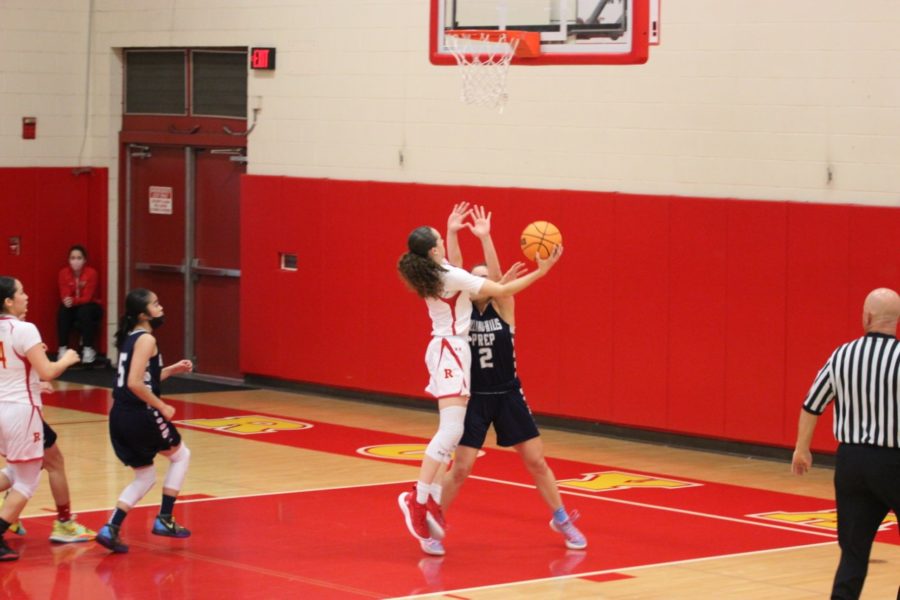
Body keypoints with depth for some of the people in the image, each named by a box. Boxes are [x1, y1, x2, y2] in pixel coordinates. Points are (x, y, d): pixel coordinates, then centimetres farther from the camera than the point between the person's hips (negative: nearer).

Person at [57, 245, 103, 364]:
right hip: (73, 306, 2)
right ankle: (63, 348, -24)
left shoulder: (91, 273, -19)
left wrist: (73, 301, -41)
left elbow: (87, 297, -23)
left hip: (90, 306, -2)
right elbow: (64, 296, -14)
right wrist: (67, 301, -38)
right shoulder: (63, 273, -11)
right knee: (63, 311, -30)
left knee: (84, 311, -35)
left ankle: (88, 348, -29)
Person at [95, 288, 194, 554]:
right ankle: (164, 520, 14)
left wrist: (172, 369, 18)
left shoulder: (130, 337, 14)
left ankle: (111, 529, 3)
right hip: (140, 415, -8)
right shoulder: (146, 339, -13)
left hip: (120, 416, 8)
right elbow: (135, 384, -23)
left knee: (145, 477, 18)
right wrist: (162, 407, -14)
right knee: (181, 455, 15)